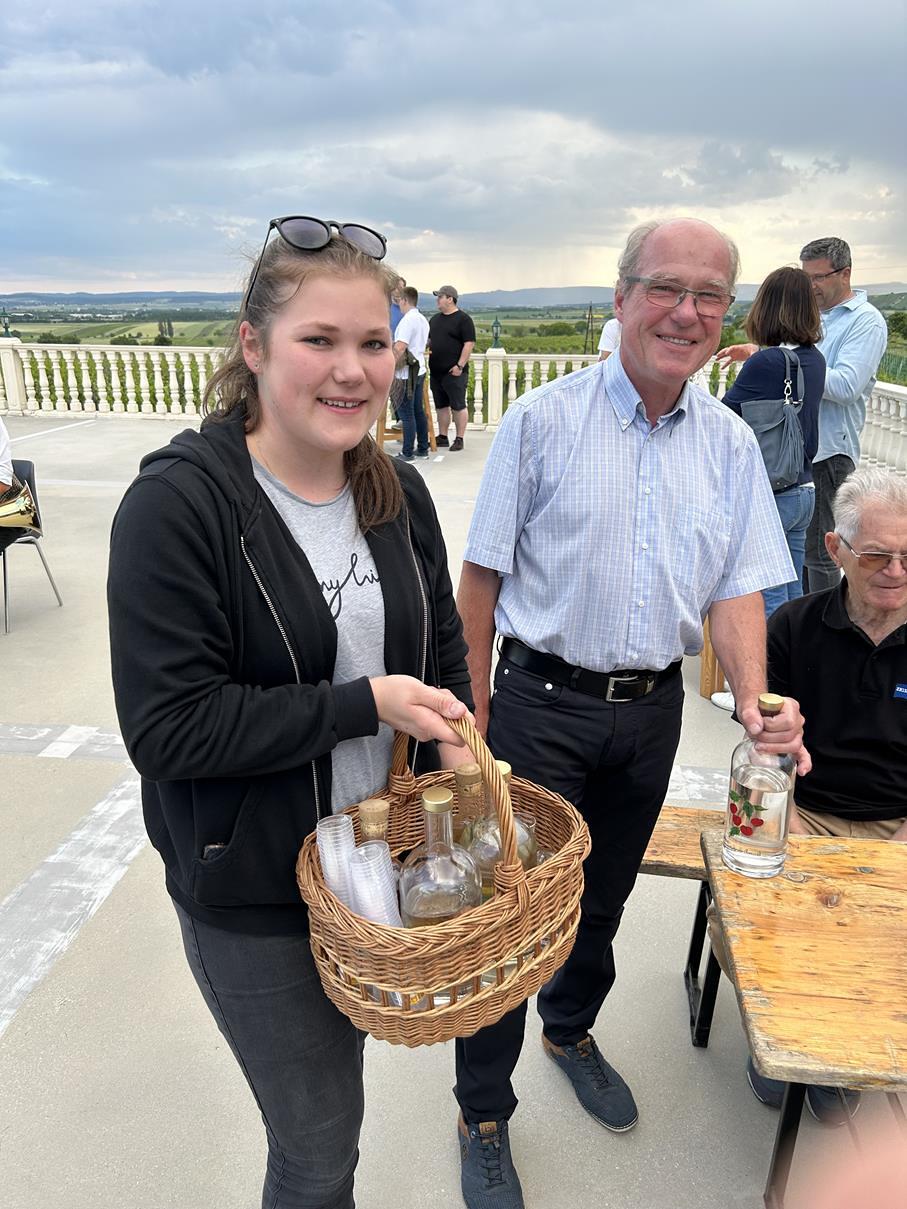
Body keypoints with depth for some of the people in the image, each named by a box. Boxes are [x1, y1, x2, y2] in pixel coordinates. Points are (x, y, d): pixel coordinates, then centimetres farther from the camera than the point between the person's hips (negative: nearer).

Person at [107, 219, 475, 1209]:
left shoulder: (398, 494, -2)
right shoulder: (177, 503, -21)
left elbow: (443, 654, 8)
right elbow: (167, 728, -23)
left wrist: (456, 762, -7)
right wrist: (367, 705, -25)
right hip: (251, 896, -5)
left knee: (333, 1099, 29)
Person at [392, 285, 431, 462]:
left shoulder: (408, 320, -17)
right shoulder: (423, 319, 13)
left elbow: (399, 349, -24)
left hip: (406, 373, -9)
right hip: (419, 370, 9)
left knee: (407, 413, -4)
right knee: (419, 410, 14)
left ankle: (408, 453, -1)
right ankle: (422, 448, 20)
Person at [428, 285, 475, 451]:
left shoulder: (463, 319, -5)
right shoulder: (434, 319, 17)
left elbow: (469, 343, -11)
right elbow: (429, 339, 26)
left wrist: (460, 365, -17)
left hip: (454, 372, -7)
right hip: (436, 372, 7)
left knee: (458, 406, -3)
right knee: (441, 406, 11)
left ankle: (459, 439, 2)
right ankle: (442, 437, 19)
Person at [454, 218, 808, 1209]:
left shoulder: (731, 444, 2)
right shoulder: (544, 420, -10)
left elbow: (736, 588, 3)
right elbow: (483, 575, -7)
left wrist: (753, 700, -14)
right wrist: (476, 711, -8)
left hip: (653, 710, 4)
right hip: (543, 705, -3)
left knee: (603, 895, 22)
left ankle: (570, 1031, 51)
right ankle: (483, 1113, 31)